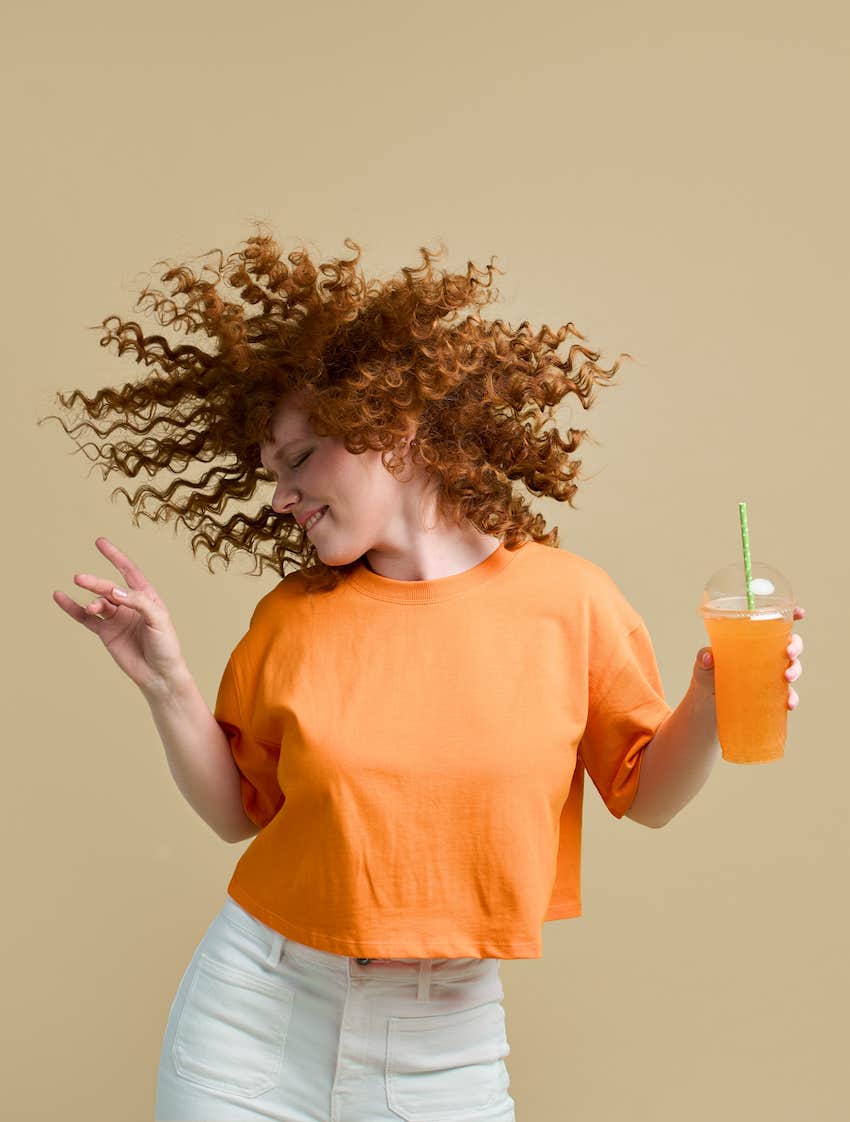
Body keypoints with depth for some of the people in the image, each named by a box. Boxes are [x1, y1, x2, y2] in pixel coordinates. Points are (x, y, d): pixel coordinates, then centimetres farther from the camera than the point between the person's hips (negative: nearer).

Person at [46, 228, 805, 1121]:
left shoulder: (569, 600, -7)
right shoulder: (294, 619, -2)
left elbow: (645, 794, 1)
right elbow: (240, 811, 5)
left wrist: (713, 704, -18)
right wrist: (165, 684, -8)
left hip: (446, 1038, -1)